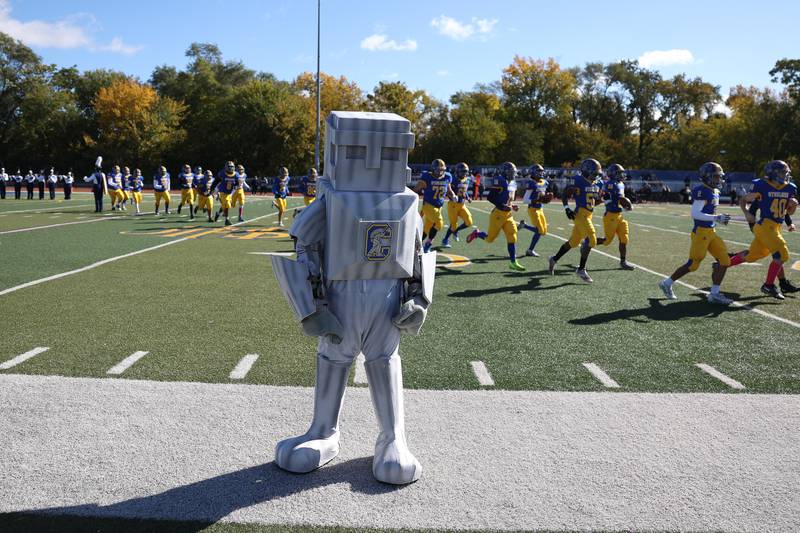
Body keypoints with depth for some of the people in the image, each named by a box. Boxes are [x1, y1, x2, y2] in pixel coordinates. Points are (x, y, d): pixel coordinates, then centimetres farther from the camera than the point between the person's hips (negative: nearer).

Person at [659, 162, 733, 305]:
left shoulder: (715, 192, 14)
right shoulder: (702, 192, -16)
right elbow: (695, 214, -23)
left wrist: (720, 218, 9)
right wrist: (716, 218, -23)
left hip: (711, 232, 9)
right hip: (701, 232, -9)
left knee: (724, 261, 2)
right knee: (693, 264, -2)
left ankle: (714, 294, 8)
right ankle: (667, 283, 15)